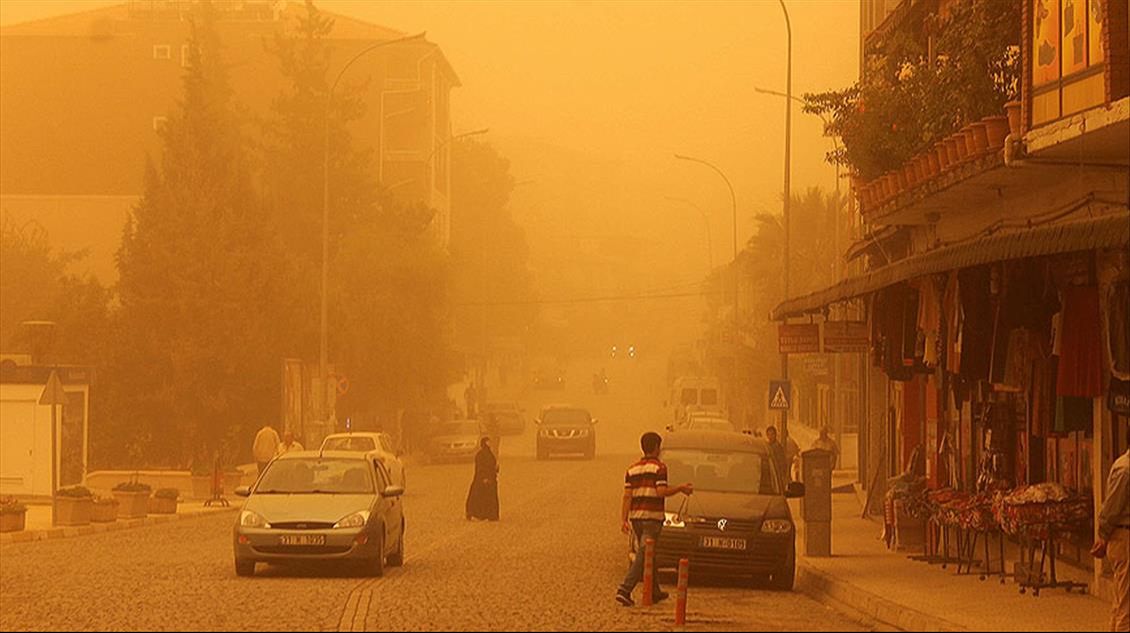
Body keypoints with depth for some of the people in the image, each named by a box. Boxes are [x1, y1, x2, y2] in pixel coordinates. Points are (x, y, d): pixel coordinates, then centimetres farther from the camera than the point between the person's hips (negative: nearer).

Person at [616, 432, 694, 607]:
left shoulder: (632, 469, 11)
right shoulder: (659, 467, -7)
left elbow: (627, 496, 5)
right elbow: (661, 491, -16)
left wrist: (623, 519, 3)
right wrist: (680, 488, -3)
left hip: (636, 516, 6)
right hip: (652, 516, -6)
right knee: (643, 555, -8)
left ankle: (655, 591, 26)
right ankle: (625, 589, -20)